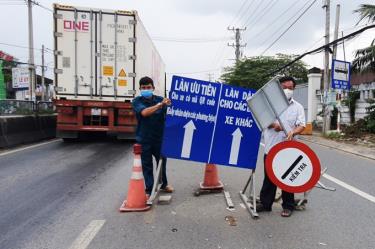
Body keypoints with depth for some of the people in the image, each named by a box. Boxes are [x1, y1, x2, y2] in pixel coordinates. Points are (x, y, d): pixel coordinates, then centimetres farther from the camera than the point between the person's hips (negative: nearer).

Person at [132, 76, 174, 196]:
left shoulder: (160, 99, -1)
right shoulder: (137, 101, -5)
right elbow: (144, 112, -24)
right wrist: (160, 104, -35)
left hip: (160, 137, 2)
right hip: (144, 139, -2)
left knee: (162, 161, 16)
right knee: (147, 165, 6)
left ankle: (164, 184, 39)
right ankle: (149, 189, 20)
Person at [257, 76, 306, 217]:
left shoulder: (297, 107, 7)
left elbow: (302, 125, -2)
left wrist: (293, 132, -24)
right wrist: (273, 124, -16)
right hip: (270, 147, 1)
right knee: (269, 177, 9)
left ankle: (288, 206, 20)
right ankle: (265, 203, 22)